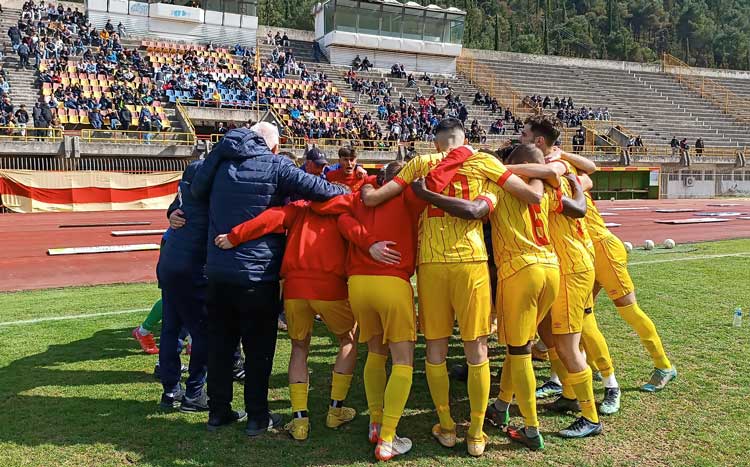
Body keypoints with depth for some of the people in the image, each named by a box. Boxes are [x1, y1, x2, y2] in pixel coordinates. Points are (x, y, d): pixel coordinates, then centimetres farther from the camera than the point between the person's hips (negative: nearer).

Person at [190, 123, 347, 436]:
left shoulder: (221, 160, 9)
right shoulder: (274, 165, -8)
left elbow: (197, 191, 22)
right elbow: (317, 188, -15)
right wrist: (343, 192, 3)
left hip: (218, 270, 5)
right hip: (258, 273, -5)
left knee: (220, 343, 16)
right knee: (258, 348, 8)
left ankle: (218, 411, 27)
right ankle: (257, 416, 16)